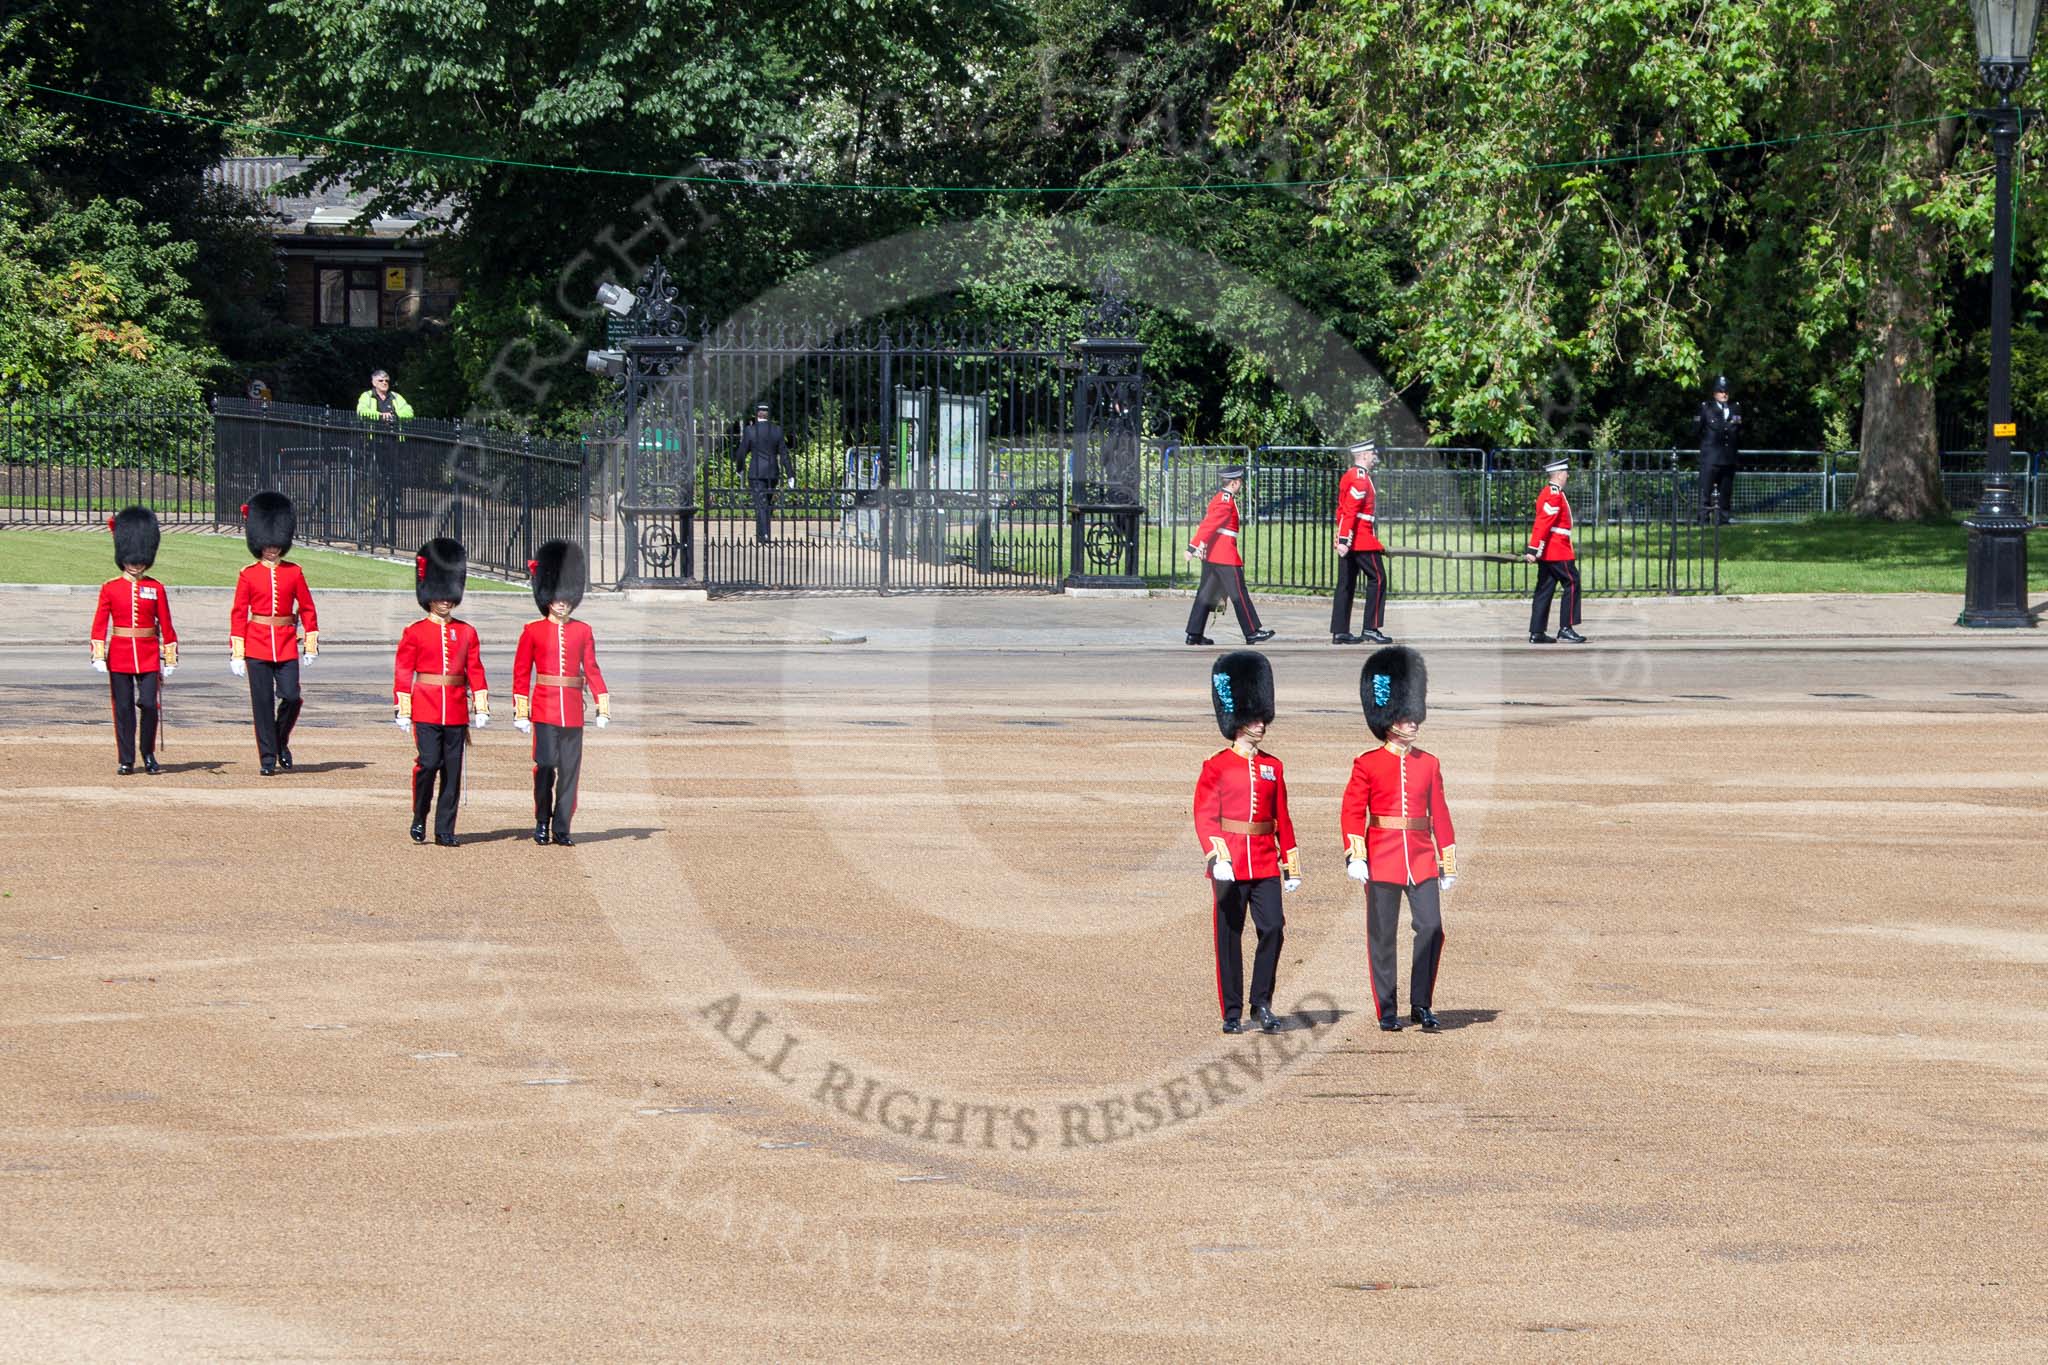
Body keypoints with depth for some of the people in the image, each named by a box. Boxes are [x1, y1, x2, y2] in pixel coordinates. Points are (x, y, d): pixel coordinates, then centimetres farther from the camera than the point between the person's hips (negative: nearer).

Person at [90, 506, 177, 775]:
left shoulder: (156, 589, 4)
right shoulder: (110, 588, 2)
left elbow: (166, 626, 6)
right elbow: (99, 624, 0)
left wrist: (170, 661, 4)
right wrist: (99, 656, -9)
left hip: (149, 656, 0)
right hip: (120, 656, 0)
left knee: (149, 704, -8)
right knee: (124, 708, 2)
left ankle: (148, 754, 10)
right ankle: (125, 760, 8)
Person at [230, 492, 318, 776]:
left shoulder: (294, 573, 5)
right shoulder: (248, 575, 1)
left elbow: (307, 608, 10)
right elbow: (238, 614, 1)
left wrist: (312, 644, 5)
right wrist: (236, 653, -3)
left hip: (286, 644, 1)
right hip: (257, 645, -1)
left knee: (291, 697, -7)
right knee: (262, 702, 0)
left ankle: (281, 741, 20)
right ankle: (268, 757, 6)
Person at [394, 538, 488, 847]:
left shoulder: (466, 633, 10)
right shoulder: (415, 633, 1)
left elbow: (475, 671, 11)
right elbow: (403, 673, 0)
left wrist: (481, 708, 5)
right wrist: (402, 710, -5)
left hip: (456, 712, 3)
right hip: (426, 710, -3)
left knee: (453, 769, 2)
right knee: (428, 763, -13)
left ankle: (445, 830, 8)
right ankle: (419, 820, 6)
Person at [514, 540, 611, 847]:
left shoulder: (582, 631, 9)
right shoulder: (533, 631, 1)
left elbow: (591, 670, 11)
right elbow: (521, 674, 2)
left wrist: (603, 707, 3)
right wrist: (520, 713, -2)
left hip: (573, 710, 3)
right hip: (544, 707, -3)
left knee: (570, 768, 1)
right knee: (546, 765, -8)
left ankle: (561, 827, 7)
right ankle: (542, 823, 6)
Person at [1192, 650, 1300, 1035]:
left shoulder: (1273, 768, 11)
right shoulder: (1217, 767, -2)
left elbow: (1282, 819, 14)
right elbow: (1205, 816, -8)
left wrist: (1291, 865, 13)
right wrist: (1216, 856, -21)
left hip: (1265, 864, 3)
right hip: (1230, 865, -3)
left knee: (1273, 928, -7)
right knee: (1229, 937, 2)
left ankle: (1262, 1003, 6)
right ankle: (1232, 1013, 8)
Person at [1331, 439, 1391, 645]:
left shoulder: (1348, 476, 17)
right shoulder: (1361, 478, -14)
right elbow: (1351, 511, -21)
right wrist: (1344, 540, -25)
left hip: (1348, 539, 10)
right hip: (1362, 539, -10)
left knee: (1346, 584, 7)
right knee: (1377, 578, -5)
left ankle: (1340, 632, 6)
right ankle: (1371, 628, -7)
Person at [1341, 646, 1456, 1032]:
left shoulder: (1429, 764, 10)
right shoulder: (1367, 764, 0)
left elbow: (1440, 816, 12)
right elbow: (1352, 812, -4)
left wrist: (1448, 865, 11)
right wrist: (1355, 855, -16)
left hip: (1422, 860, 3)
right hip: (1382, 861, -3)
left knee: (1431, 929, -8)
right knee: (1382, 936, 2)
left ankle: (1421, 1005, 2)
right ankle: (1387, 1011, 10)